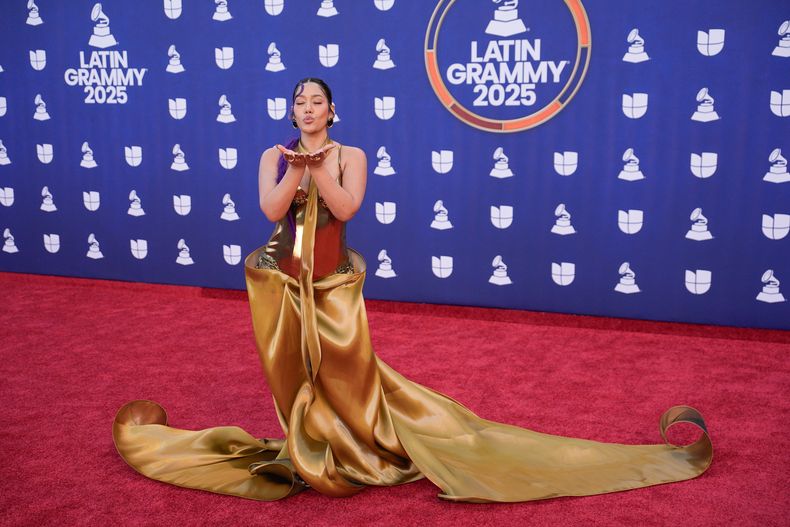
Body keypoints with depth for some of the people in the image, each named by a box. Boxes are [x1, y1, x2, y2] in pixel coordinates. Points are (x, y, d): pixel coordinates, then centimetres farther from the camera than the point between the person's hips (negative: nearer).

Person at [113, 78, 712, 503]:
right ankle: (307, 449, 29)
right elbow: (272, 210, -11)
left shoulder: (350, 156, 0)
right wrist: (297, 166, -22)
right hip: (282, 285, 2)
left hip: (333, 286, -2)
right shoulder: (274, 156, 4)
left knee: (347, 373, 0)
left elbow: (346, 208, -16)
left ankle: (352, 448, 20)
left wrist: (316, 165, -24)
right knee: (294, 376, 10)